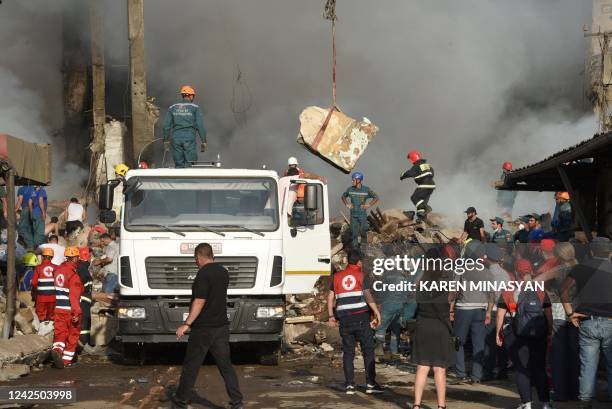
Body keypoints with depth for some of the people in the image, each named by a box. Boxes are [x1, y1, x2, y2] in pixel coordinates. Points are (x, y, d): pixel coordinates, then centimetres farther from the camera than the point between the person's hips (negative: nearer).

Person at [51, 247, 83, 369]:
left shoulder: (58, 270, 9)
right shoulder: (73, 274, -14)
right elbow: (74, 296, -21)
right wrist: (76, 313, -23)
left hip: (58, 308, 6)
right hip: (70, 309, -6)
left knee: (60, 333, 5)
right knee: (72, 335, 8)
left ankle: (57, 349, -24)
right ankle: (67, 361, 11)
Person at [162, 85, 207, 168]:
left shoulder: (172, 108, 10)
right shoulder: (195, 108, 2)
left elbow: (166, 125, 8)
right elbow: (200, 125, -4)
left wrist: (166, 140, 16)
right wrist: (204, 141, 0)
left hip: (176, 137, 3)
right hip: (189, 138, -3)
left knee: (178, 165, 7)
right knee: (189, 166, -3)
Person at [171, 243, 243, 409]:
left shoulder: (204, 274, -16)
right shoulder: (223, 272, 9)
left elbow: (200, 302, -21)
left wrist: (187, 324, -20)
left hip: (203, 329, -7)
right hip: (222, 326, 7)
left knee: (191, 366, 6)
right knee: (225, 365, 6)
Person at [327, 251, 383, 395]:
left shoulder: (337, 277, 12)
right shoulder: (361, 276, 0)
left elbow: (330, 298, 11)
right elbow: (368, 296, -11)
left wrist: (331, 316, 18)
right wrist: (377, 313, -10)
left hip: (344, 319, 4)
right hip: (361, 317, -4)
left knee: (348, 352, 7)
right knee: (368, 350, 1)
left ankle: (349, 385, 3)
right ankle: (370, 384, -3)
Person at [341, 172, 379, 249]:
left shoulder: (366, 189, -9)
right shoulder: (350, 189, -2)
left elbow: (376, 198, -2)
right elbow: (343, 196, 17)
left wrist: (368, 205, -10)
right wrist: (347, 204, 2)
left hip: (363, 214, -2)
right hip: (353, 215, 2)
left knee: (363, 231, 3)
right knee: (354, 232, 0)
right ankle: (355, 247, 7)